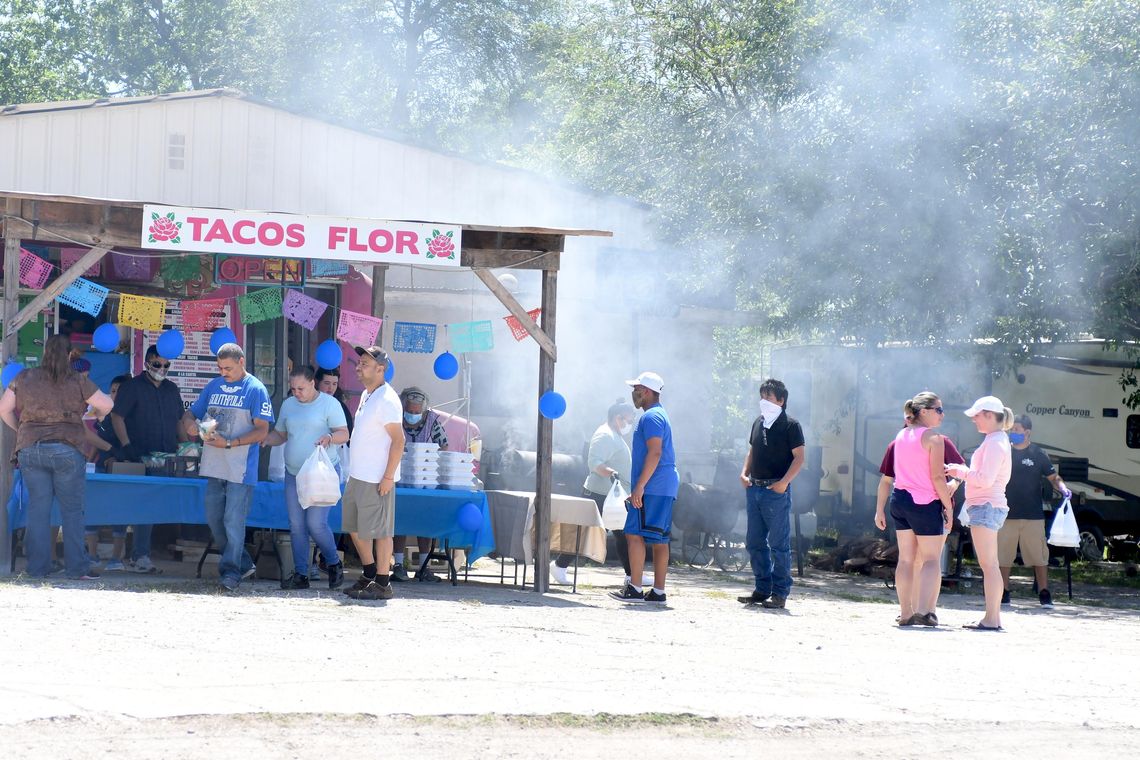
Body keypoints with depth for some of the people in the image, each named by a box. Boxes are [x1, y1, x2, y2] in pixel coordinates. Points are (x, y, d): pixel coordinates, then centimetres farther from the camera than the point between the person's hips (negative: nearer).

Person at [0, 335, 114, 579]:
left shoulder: (24, 378, 6)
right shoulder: (77, 382, -2)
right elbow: (106, 404, 2)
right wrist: (97, 416, 24)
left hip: (30, 449, 2)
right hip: (68, 448, -2)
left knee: (37, 508, 7)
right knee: (72, 510, 4)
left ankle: (37, 567, 6)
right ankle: (77, 567, 3)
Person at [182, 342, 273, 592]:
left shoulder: (255, 390, -5)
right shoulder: (213, 386, 13)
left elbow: (262, 431, -11)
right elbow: (191, 413, 20)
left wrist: (229, 443, -19)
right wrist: (190, 423, -6)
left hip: (241, 469, -7)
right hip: (214, 467, 7)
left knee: (233, 522, -7)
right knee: (214, 520, 11)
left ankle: (231, 571, 1)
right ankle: (243, 563, 24)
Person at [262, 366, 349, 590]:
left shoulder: (329, 404, -4)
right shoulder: (288, 405, 13)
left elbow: (344, 434, -8)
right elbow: (280, 434, 21)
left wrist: (330, 438, -29)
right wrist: (267, 439, -1)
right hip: (293, 474, 6)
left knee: (316, 524, -11)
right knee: (296, 526, 4)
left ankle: (334, 563, 12)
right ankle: (300, 574, 9)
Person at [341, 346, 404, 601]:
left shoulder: (386, 400, -17)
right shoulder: (366, 395, 13)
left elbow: (398, 440, -19)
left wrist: (388, 477, -20)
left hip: (376, 480, -10)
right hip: (357, 475, 10)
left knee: (379, 530, -2)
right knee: (354, 526, 17)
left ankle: (382, 584, 4)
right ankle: (369, 575, 29)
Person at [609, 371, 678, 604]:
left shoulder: (651, 417, -11)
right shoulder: (660, 415, 22)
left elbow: (654, 453, -20)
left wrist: (640, 486, -22)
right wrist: (639, 488, 26)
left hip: (652, 487, -10)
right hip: (666, 487, 10)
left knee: (634, 533, -10)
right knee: (660, 539, 8)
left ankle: (634, 588, -13)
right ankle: (658, 591, 7)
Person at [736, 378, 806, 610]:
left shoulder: (790, 425, -5)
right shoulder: (758, 423, 15)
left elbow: (799, 458, -9)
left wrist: (784, 482, -19)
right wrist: (744, 474, 7)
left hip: (776, 490, -7)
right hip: (754, 488, 7)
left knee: (779, 544, -4)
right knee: (754, 542, 9)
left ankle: (780, 593, -1)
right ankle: (763, 589, 17)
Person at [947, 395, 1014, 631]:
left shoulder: (995, 443, -13)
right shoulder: (995, 441, 18)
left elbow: (985, 479, -21)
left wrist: (961, 472, -10)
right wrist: (960, 472, 9)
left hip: (986, 506, -11)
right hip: (986, 506, 11)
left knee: (989, 564, -11)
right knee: (989, 565, 10)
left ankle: (992, 618, -12)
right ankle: (993, 617, 12)